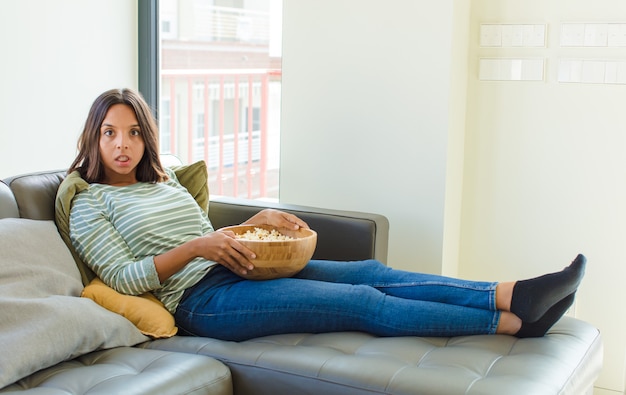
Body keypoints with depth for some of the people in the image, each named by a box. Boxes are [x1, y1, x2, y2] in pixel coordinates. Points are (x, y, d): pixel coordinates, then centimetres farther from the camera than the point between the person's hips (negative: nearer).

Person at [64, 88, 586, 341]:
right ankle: (511, 320, -25)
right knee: (361, 302, -21)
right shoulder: (90, 203, 1)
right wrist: (196, 247, -21)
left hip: (237, 272, 8)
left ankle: (510, 295, -23)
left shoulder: (165, 180, 21)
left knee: (371, 272, -13)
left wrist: (256, 221, 5)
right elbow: (123, 278, -10)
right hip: (200, 301, -8)